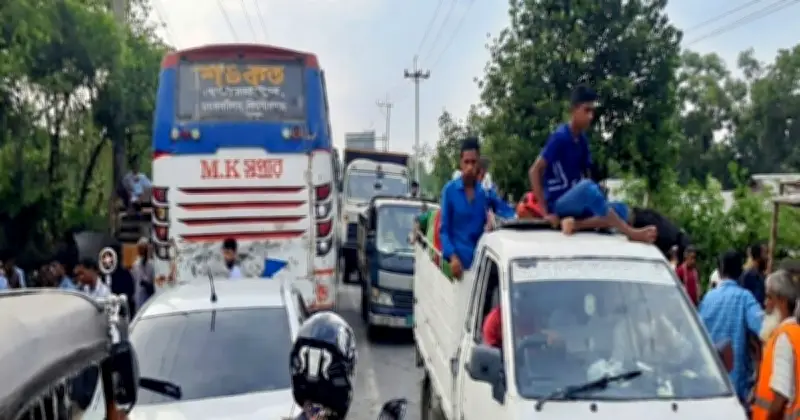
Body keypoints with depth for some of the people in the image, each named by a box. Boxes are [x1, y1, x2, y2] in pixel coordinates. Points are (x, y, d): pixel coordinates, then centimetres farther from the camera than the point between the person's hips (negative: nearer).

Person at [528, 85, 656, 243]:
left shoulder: (582, 140, 9)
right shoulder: (560, 137, -13)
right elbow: (534, 171, -17)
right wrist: (546, 212, -19)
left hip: (576, 202, 8)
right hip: (559, 204, -7)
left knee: (622, 210, -11)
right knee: (587, 187, -36)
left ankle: (576, 224, -26)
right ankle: (630, 232, -31)